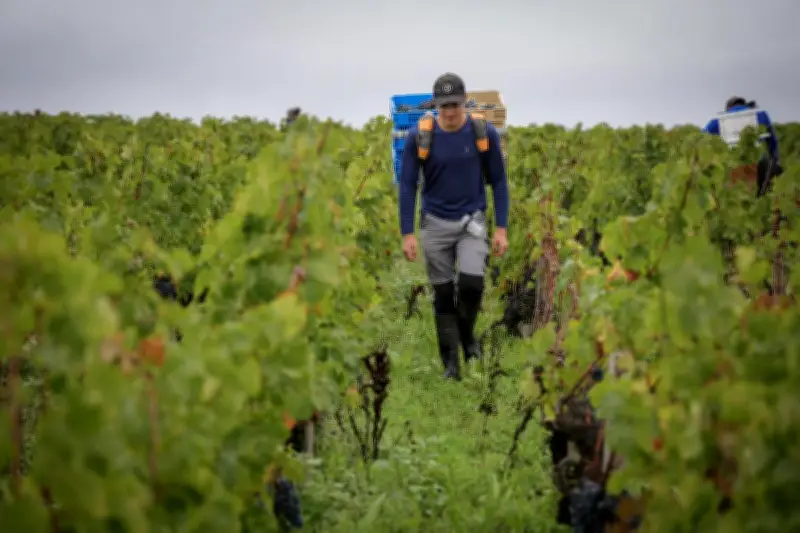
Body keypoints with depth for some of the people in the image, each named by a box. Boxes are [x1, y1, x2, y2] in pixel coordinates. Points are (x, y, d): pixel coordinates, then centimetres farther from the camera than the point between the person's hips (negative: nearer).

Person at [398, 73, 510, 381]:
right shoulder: (419, 137, -11)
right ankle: (450, 362, 14)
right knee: (443, 294, 3)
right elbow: (407, 185, -5)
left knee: (471, 283, -19)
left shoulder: (484, 133, -10)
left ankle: (467, 334, 11)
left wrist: (501, 229, -6)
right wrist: (407, 233, -9)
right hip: (435, 224, 1)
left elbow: (498, 182, -2)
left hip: (472, 221, -1)